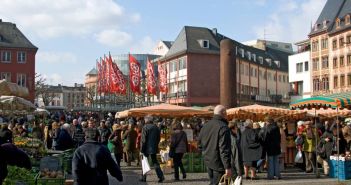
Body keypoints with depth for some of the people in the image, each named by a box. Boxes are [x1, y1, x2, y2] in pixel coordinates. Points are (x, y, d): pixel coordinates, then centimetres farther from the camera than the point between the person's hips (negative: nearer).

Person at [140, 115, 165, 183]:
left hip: (147, 148, -5)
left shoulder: (145, 127, -11)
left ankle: (143, 178, 15)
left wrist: (142, 149, -9)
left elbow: (143, 140, -13)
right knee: (155, 162, 9)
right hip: (154, 148, 5)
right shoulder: (156, 127, 6)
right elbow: (158, 138, 11)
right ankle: (161, 176, -4)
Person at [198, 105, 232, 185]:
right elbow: (224, 149, -22)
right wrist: (228, 167, -20)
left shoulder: (205, 126, 8)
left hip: (208, 161, 8)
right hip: (219, 163, -8)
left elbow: (200, 145, 15)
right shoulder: (223, 127, -18)